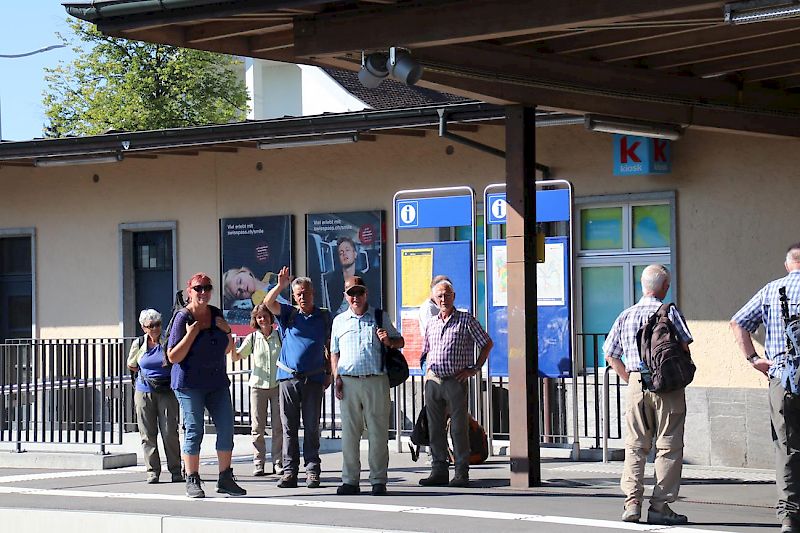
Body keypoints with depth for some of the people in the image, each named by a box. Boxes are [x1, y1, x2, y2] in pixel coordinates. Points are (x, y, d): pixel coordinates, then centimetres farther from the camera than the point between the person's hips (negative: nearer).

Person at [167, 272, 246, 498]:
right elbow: (173, 357, -12)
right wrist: (191, 334, -20)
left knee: (226, 428, 2)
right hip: (190, 384, -6)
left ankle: (225, 479, 9)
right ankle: (192, 481, 0)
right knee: (194, 431, -6)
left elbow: (227, 349, 19)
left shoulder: (216, 314, 9)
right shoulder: (182, 318, -9)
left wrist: (227, 331, 0)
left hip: (217, 382, 6)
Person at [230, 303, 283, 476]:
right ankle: (259, 463, 4)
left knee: (278, 426, 0)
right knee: (257, 428, -1)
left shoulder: (280, 336, 4)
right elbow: (237, 357, 5)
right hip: (258, 385, 0)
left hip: (278, 385, 0)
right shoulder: (252, 339, 4)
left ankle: (278, 462, 7)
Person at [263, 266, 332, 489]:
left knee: (311, 426, 0)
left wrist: (329, 374, 11)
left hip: (313, 378, 0)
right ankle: (289, 471, 3)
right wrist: (280, 285, -21)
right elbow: (268, 303, -6)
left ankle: (312, 471, 4)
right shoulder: (289, 314, 9)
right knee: (289, 427, 1)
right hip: (288, 377, 1)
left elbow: (329, 347, 16)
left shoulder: (324, 316, 10)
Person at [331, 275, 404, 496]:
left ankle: (378, 480, 3)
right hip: (349, 381, 1)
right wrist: (336, 378, 4)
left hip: (376, 381, -1)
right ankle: (350, 480, 7)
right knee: (349, 432, 1)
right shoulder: (339, 321, 15)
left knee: (378, 432, -2)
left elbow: (400, 342, 15)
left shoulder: (380, 317, 10)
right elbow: (334, 352, 17)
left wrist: (389, 341, -8)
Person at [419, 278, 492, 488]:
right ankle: (439, 470, 11)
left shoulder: (466, 320, 0)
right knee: (435, 427, 5)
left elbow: (487, 344, 3)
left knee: (459, 427, -4)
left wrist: (474, 369, -3)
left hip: (456, 381, -5)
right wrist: (427, 373, 13)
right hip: (433, 382, 5)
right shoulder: (432, 323, 15)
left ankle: (461, 473, 0)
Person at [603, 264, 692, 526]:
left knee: (635, 446, 9)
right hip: (667, 386, -4)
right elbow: (684, 347, -10)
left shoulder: (626, 315, 9)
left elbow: (610, 354, 13)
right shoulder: (670, 312, -4)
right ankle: (659, 506, 0)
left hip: (636, 384, 4)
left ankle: (632, 502, -1)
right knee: (669, 447, 2)